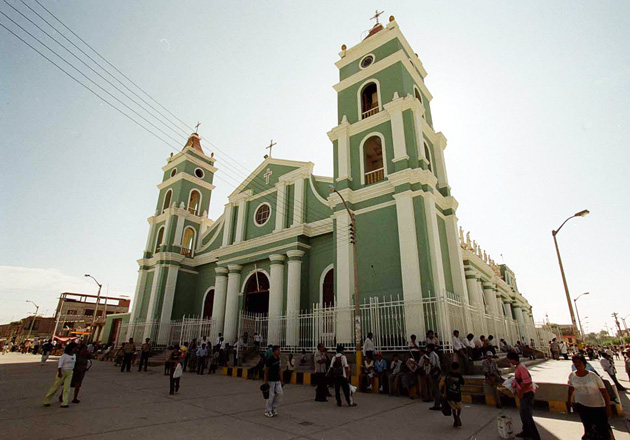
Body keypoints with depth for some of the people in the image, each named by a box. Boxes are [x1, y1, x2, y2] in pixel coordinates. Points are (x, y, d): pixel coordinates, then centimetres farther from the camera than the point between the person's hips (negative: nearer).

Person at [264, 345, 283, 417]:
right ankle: (268, 411, 18)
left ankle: (273, 408, 20)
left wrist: (281, 380, 13)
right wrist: (266, 381, -11)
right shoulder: (270, 359, -16)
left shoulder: (278, 359, 5)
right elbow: (266, 370, -12)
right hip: (271, 380, -7)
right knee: (271, 396, 1)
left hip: (277, 380, 7)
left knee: (280, 393, 4)